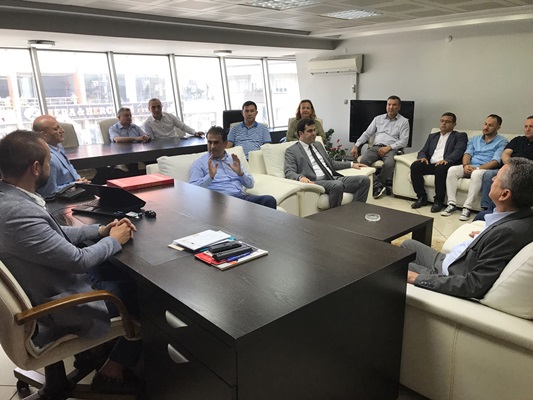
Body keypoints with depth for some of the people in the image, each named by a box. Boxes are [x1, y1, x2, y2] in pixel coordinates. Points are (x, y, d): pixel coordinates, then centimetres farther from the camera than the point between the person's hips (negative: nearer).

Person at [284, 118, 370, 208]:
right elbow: (289, 172, -9)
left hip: (333, 178, 7)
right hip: (316, 182, -7)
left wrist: (351, 164, 23)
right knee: (337, 185, -38)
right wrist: (301, 177, -31)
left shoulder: (318, 145, 25)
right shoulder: (292, 151, 3)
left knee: (364, 179, -10)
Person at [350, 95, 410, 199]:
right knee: (363, 160, -29)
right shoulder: (378, 118, 21)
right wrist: (356, 145, 3)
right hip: (375, 147, 3)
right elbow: (367, 134, 18)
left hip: (391, 149, -3)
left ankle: (376, 185, -12)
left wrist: (388, 147, -14)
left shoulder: (404, 121, 11)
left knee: (389, 164, -36)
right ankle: (378, 186, -24)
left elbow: (404, 141, 0)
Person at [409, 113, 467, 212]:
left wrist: (446, 160, -25)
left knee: (440, 168, -38)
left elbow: (458, 151, -4)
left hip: (445, 164, -4)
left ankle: (438, 201, -24)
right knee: (415, 166, -25)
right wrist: (423, 157, -6)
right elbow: (423, 151, 21)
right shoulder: (432, 136, 30)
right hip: (430, 164, 5)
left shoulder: (460, 136, 14)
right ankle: (422, 198, -15)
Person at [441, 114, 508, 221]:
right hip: (469, 167, 4)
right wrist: (465, 165, -16)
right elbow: (467, 153, 8)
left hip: (486, 169, -4)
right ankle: (452, 204, -26)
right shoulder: (474, 139, 22)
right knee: (452, 170, -26)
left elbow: (496, 161, -7)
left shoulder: (502, 142, 6)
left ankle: (467, 207, -36)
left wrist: (477, 168, -20)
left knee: (476, 174, -39)